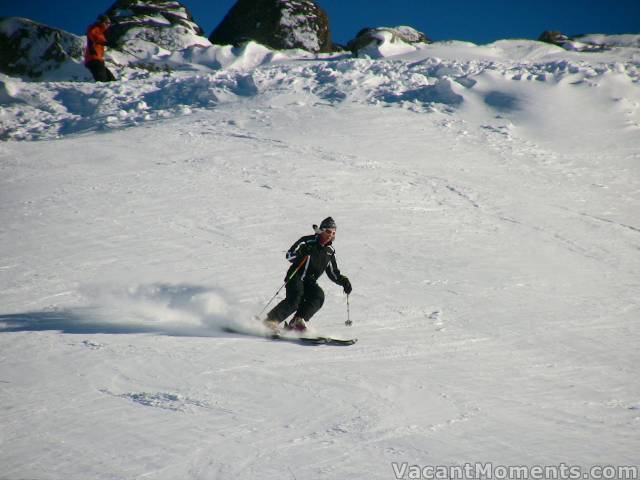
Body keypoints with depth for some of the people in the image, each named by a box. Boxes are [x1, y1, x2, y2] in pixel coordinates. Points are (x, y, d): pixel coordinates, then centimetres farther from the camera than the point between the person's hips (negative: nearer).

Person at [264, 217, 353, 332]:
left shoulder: (330, 251, 10)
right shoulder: (308, 241, -7)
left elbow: (333, 273, 18)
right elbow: (289, 255, -14)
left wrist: (343, 281, 1)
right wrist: (303, 253, -32)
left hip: (310, 282, 5)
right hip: (295, 277, -5)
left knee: (319, 296, -25)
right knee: (294, 300, -28)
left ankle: (297, 321, -25)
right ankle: (271, 320, -17)